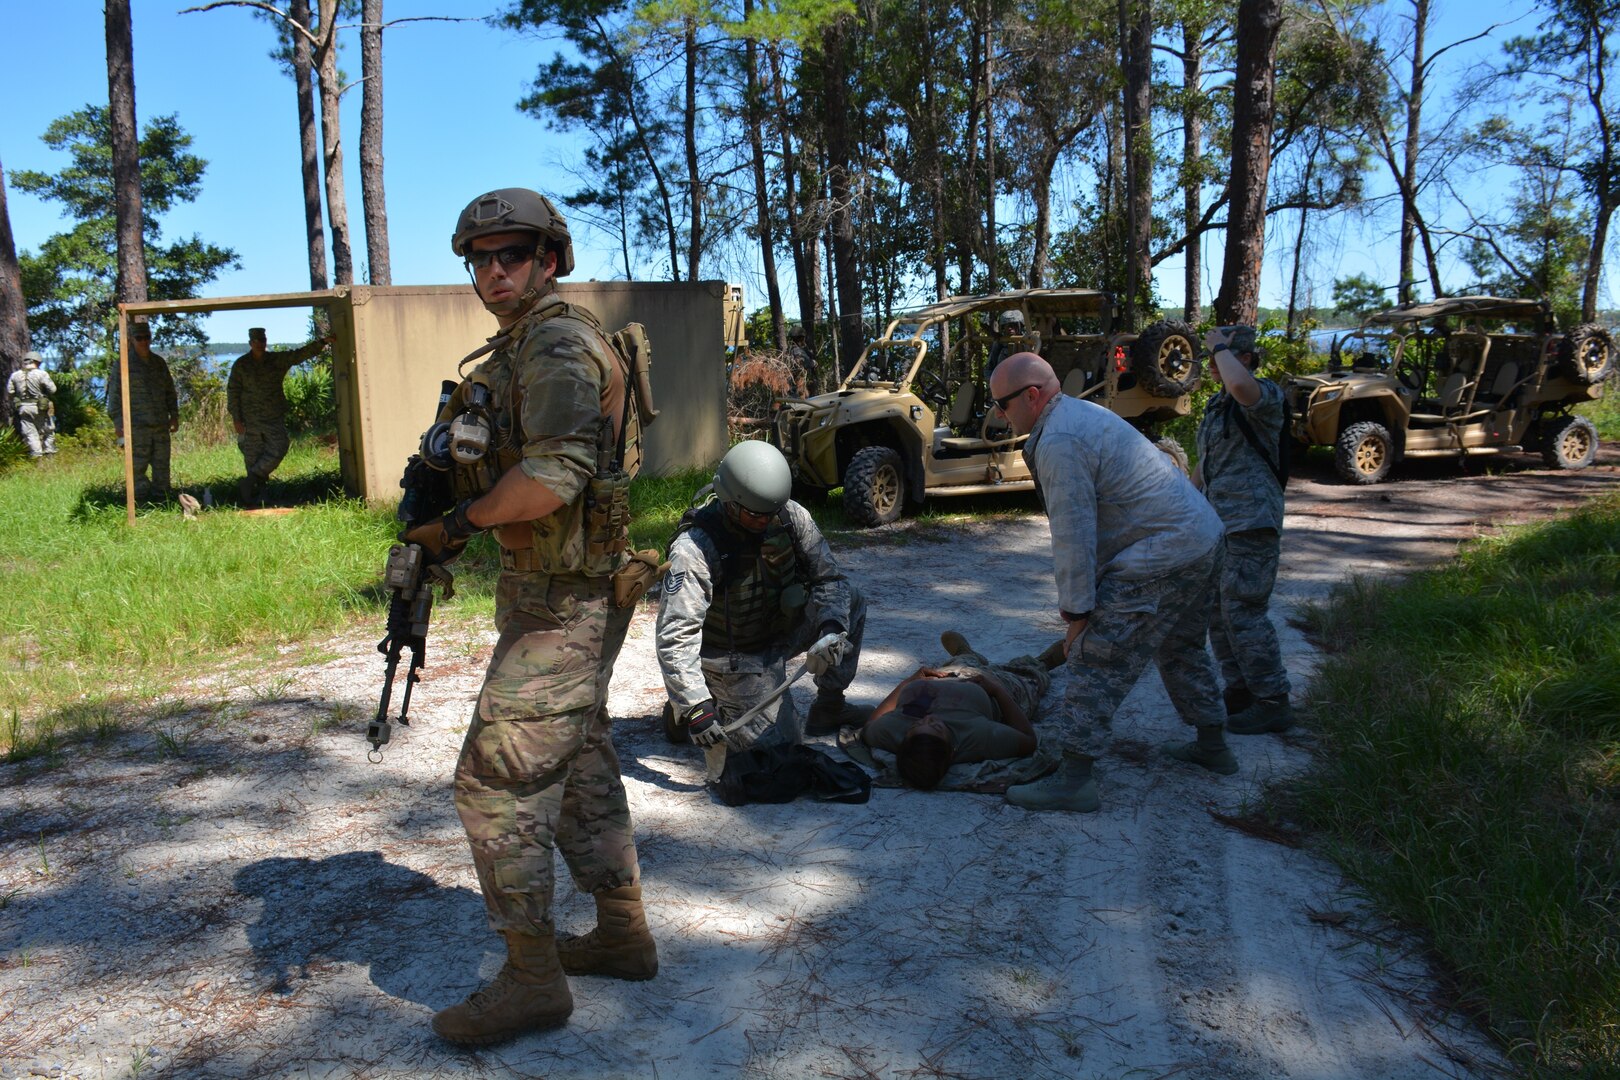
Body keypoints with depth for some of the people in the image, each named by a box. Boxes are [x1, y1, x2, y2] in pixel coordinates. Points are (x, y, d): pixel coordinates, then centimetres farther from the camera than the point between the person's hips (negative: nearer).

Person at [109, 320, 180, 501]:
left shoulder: (159, 362, 14)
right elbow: (114, 395, -3)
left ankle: (162, 498, 16)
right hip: (137, 426, -5)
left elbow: (170, 391, 21)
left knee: (162, 466, 8)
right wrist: (118, 422, -8)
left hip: (161, 425, 5)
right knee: (138, 467, -4)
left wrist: (174, 415, 16)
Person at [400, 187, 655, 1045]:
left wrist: (460, 522, -16)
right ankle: (622, 935, 31)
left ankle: (532, 979, 6)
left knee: (496, 780, -6)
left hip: (562, 603, -11)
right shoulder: (517, 349, 16)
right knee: (579, 765, 17)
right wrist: (450, 521, 5)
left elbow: (552, 474, -29)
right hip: (552, 591, 11)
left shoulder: (559, 343, -16)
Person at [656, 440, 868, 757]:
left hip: (781, 631, 6)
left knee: (851, 602, -8)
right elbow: (675, 634, -32)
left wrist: (831, 629, -30)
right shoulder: (694, 547, -29)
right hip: (733, 657, -6)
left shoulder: (790, 517, -13)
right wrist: (694, 708, -39)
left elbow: (830, 578, -9)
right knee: (781, 743, -10)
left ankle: (828, 706, 6)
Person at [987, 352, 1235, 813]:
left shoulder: (1058, 442, -18)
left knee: (1096, 659, -8)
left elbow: (1074, 534, -20)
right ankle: (1212, 746, 41)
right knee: (1181, 649, 27)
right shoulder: (1081, 413, 15)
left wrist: (1076, 612, -14)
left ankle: (1074, 778, -8)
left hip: (1161, 558, -11)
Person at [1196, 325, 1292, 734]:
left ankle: (1273, 703, -2)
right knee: (1217, 612, 13)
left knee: (1243, 612, -11)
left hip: (1251, 521, -10)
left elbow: (1240, 385, -37)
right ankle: (1239, 692, 24)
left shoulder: (1265, 395, -11)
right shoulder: (1216, 405, 17)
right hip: (1218, 523, 10)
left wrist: (1220, 346, -20)